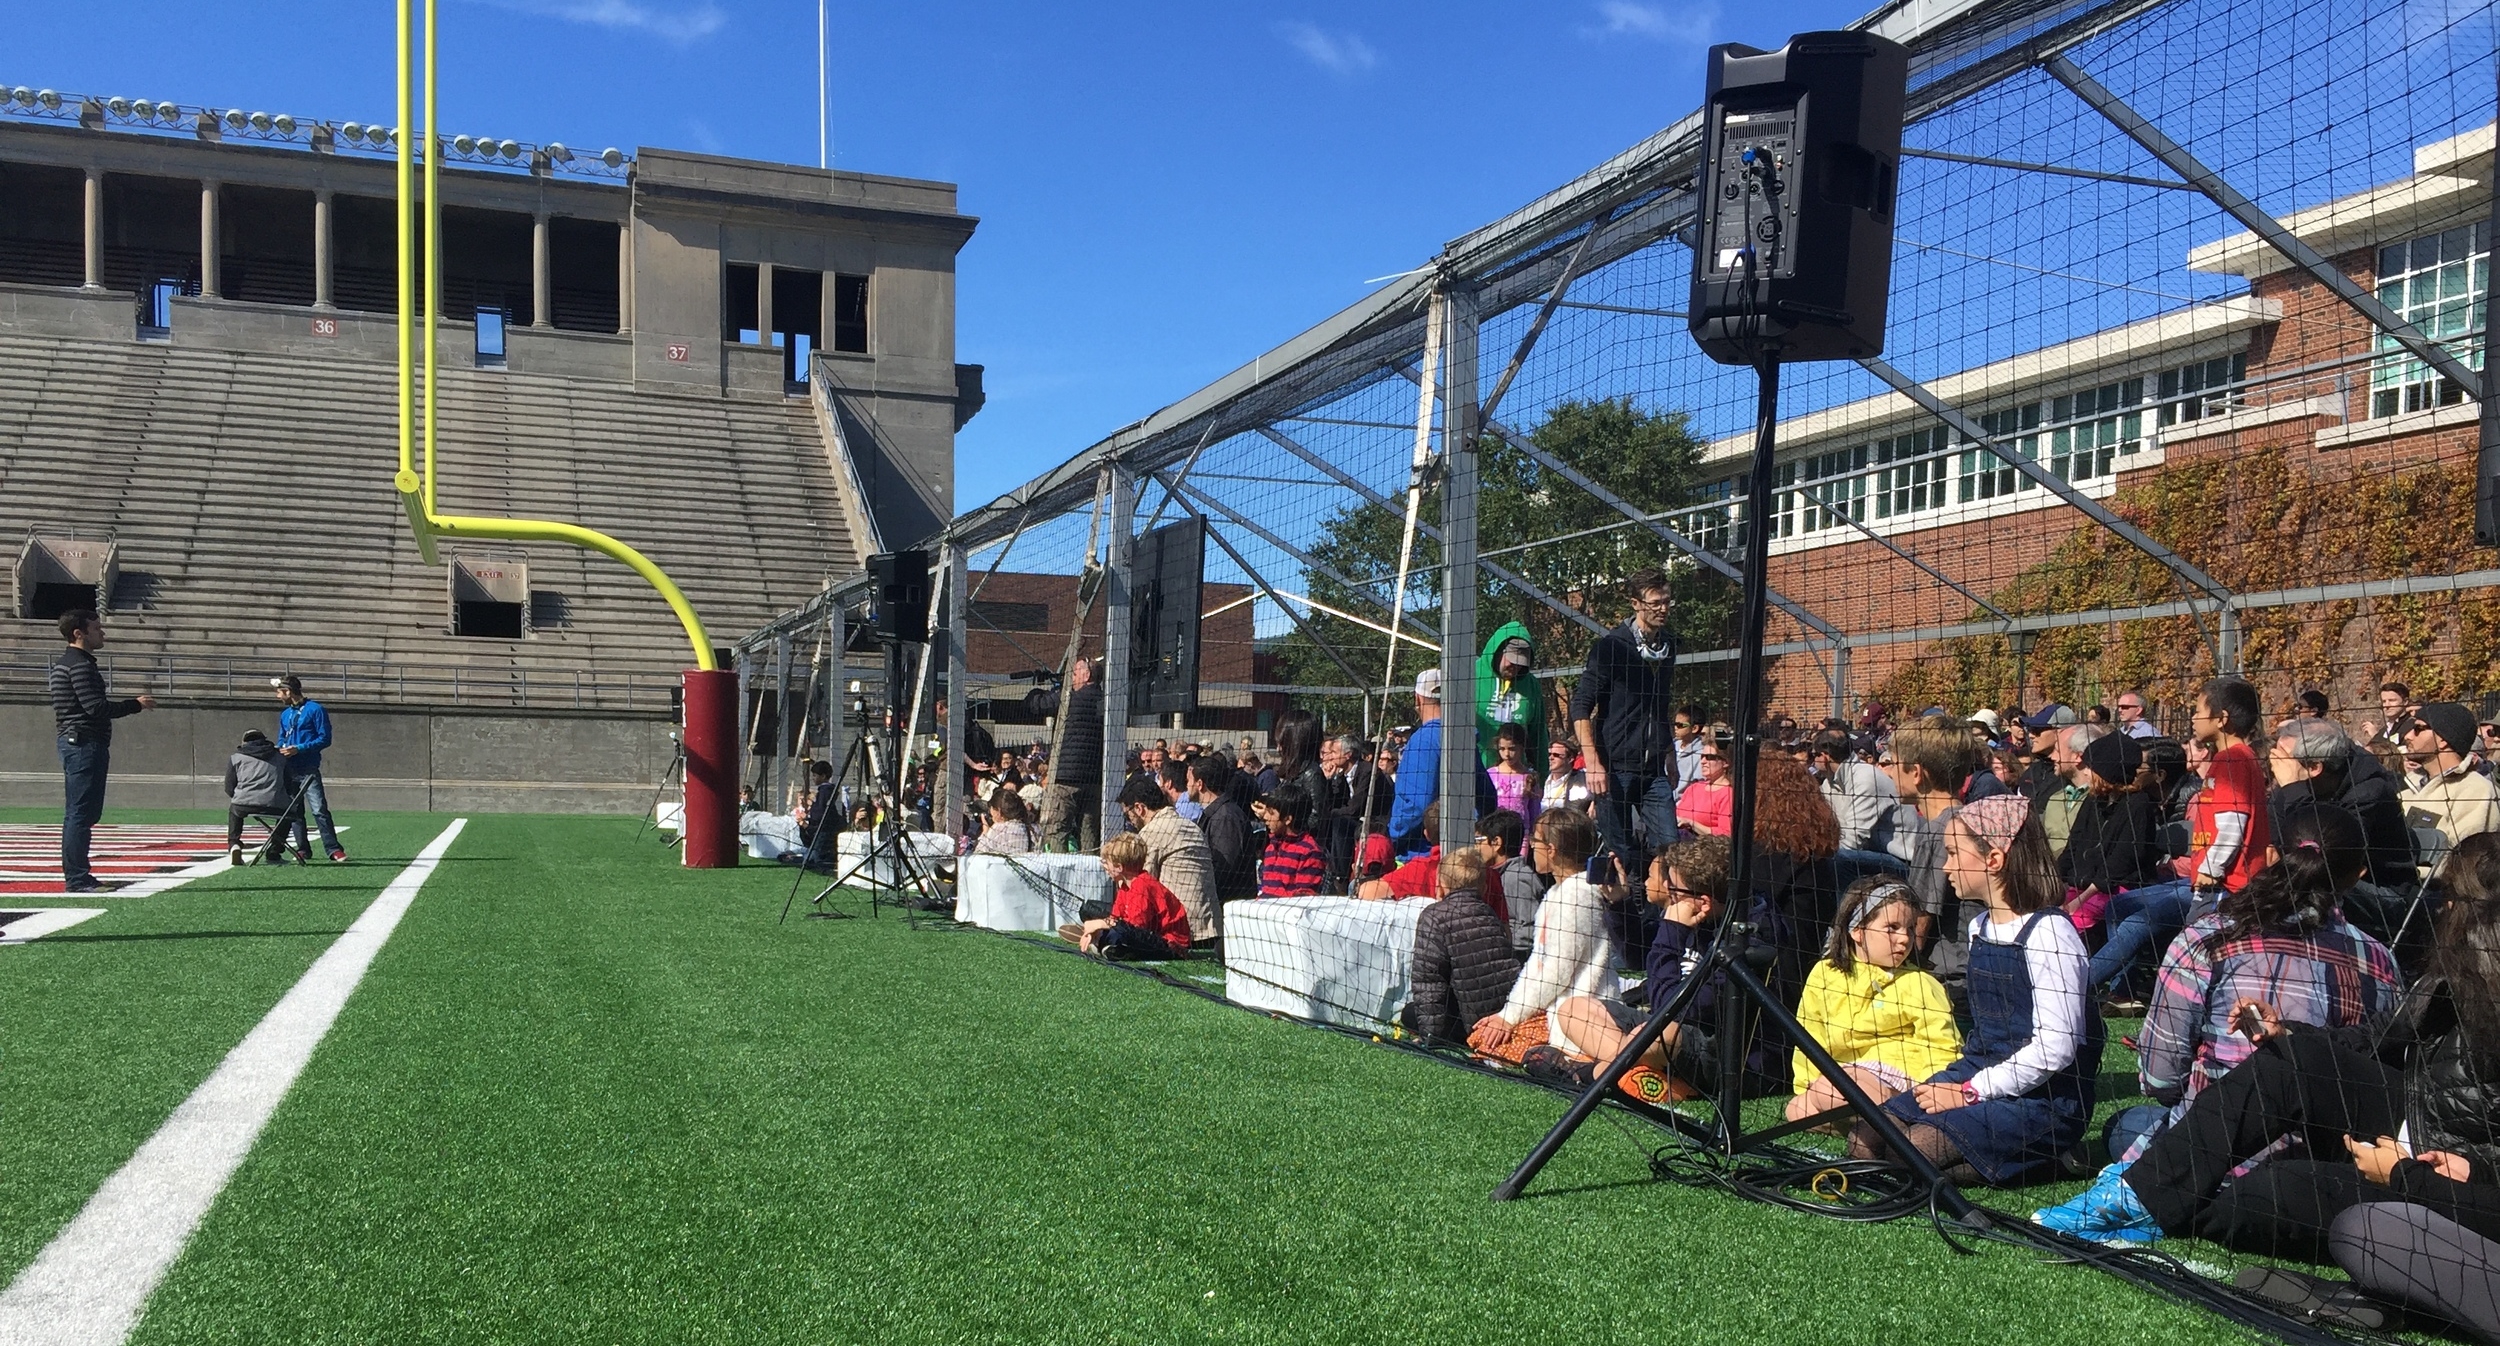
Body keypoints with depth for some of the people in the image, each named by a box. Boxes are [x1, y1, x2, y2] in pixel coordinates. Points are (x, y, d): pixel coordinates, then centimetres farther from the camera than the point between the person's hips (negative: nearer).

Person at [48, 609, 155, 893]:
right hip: (85, 744, -11)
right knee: (81, 813, -10)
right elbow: (96, 708, -20)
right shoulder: (79, 665, -13)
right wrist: (136, 704, -11)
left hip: (75, 743, 11)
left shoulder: (63, 664, 20)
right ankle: (77, 879, -10)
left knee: (78, 813, 14)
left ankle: (74, 875, 19)